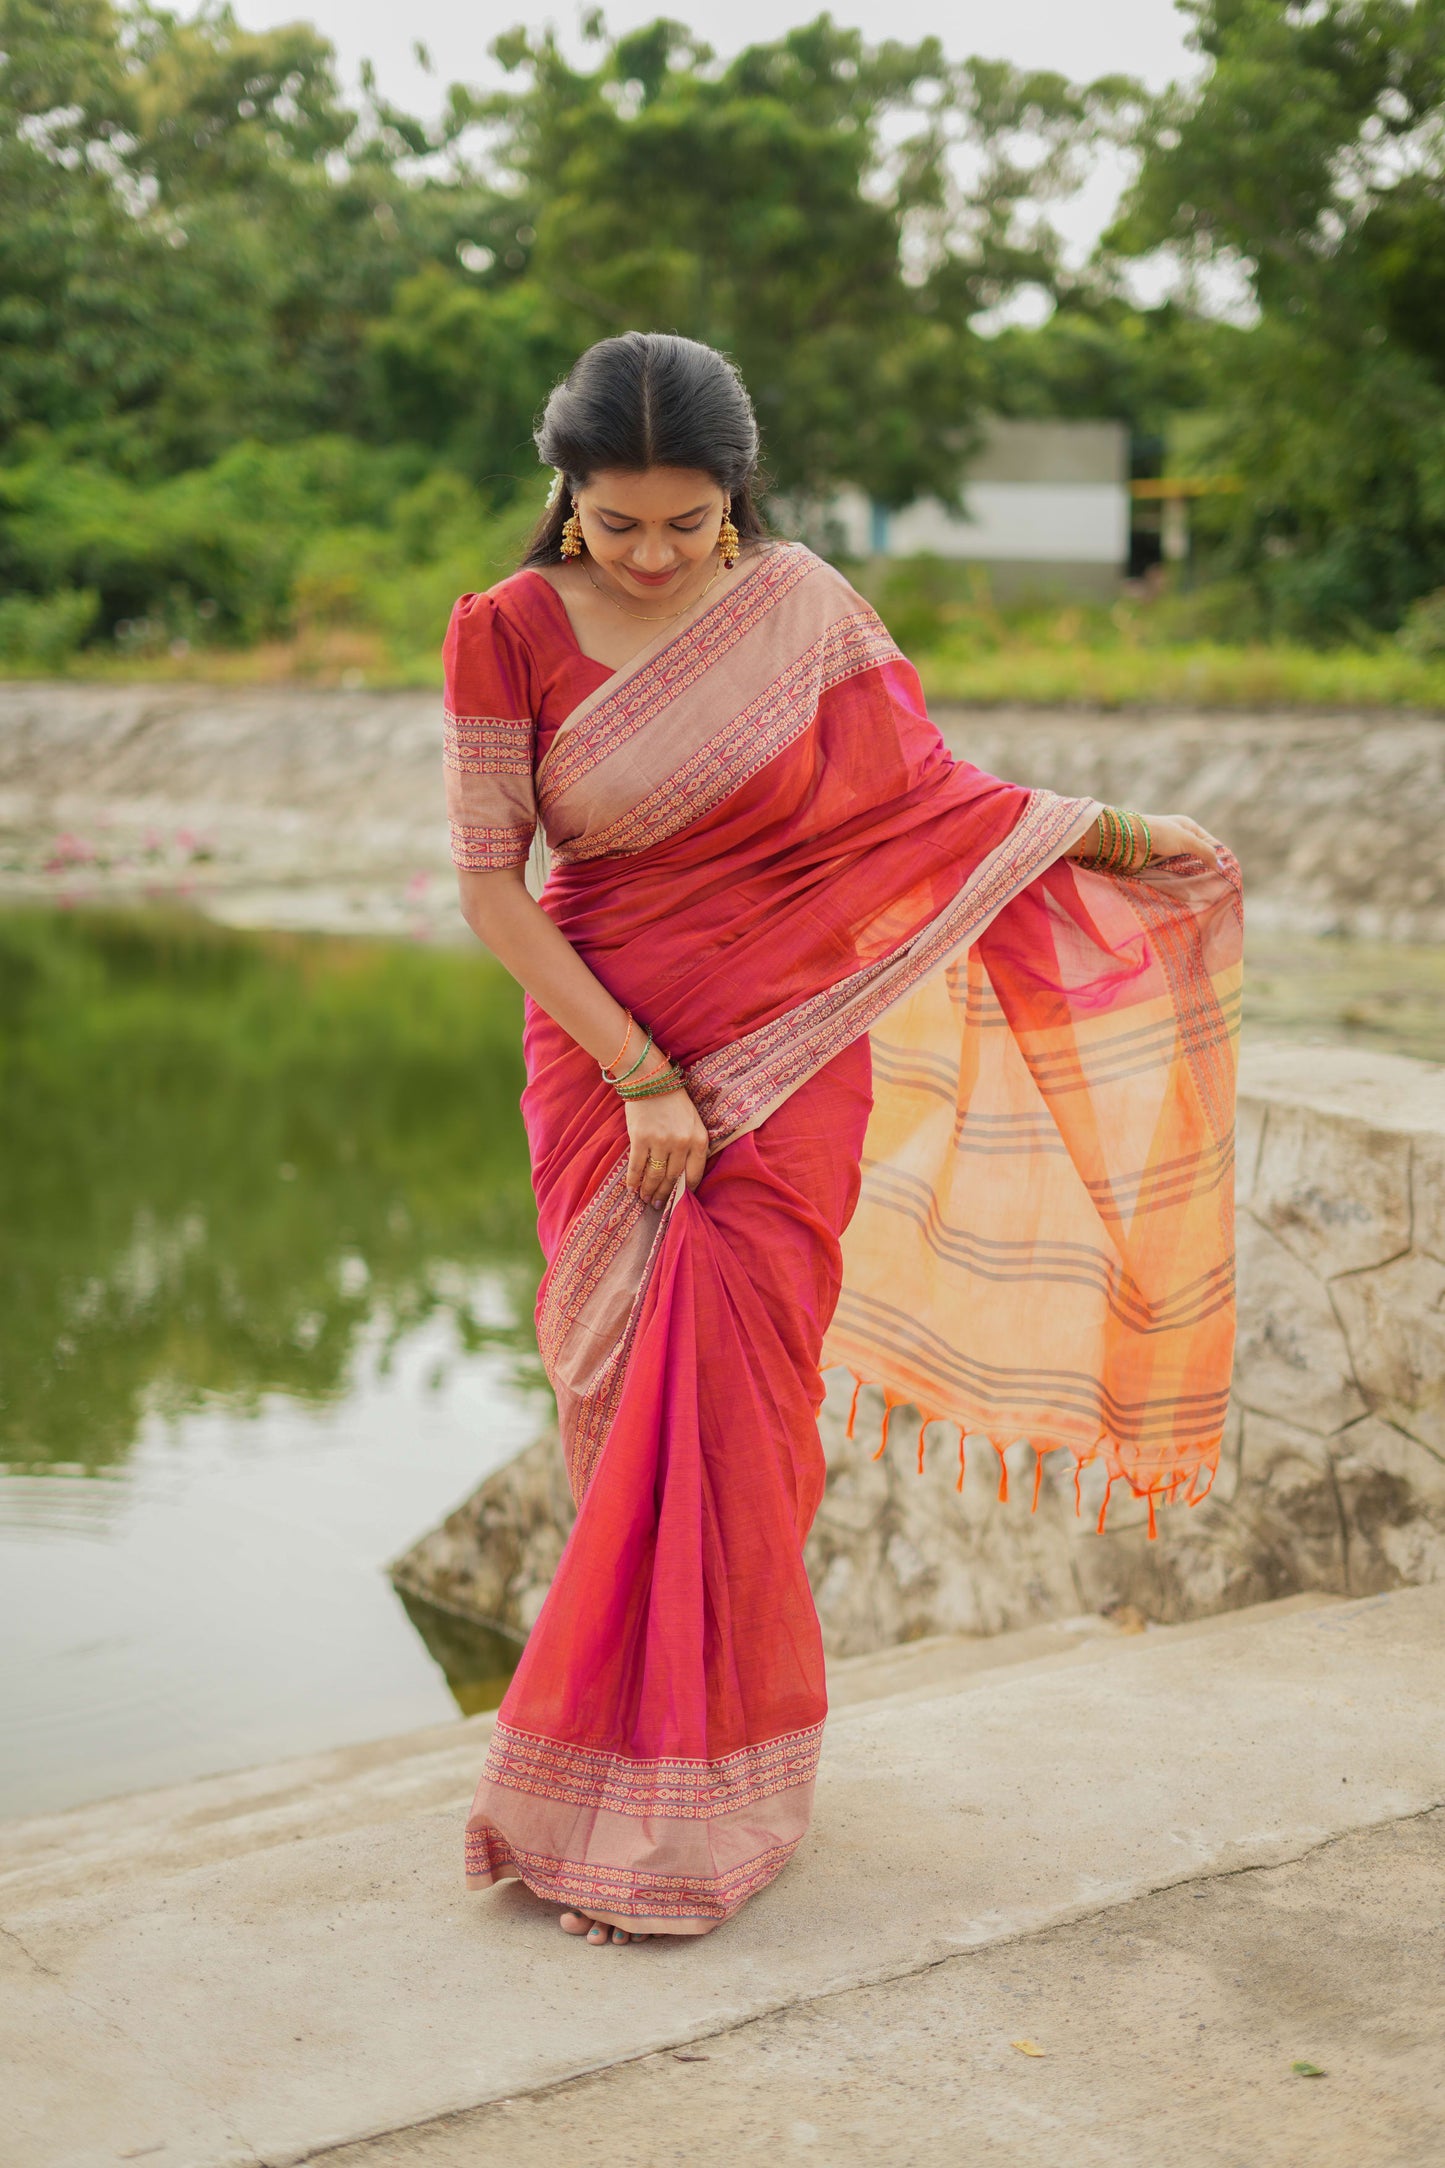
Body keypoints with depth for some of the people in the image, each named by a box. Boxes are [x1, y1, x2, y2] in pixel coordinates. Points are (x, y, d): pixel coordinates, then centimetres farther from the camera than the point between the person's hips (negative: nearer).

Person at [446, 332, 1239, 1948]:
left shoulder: (803, 604, -4)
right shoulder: (506, 631, -6)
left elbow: (923, 791, 8)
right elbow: (490, 882, -7)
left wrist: (1114, 833, 3)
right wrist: (639, 1076, -12)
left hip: (787, 1059, -1)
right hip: (600, 1053, 1)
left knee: (720, 1406, -4)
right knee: (620, 1402, 3)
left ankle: (663, 1810, 6)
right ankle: (662, 1720, 22)